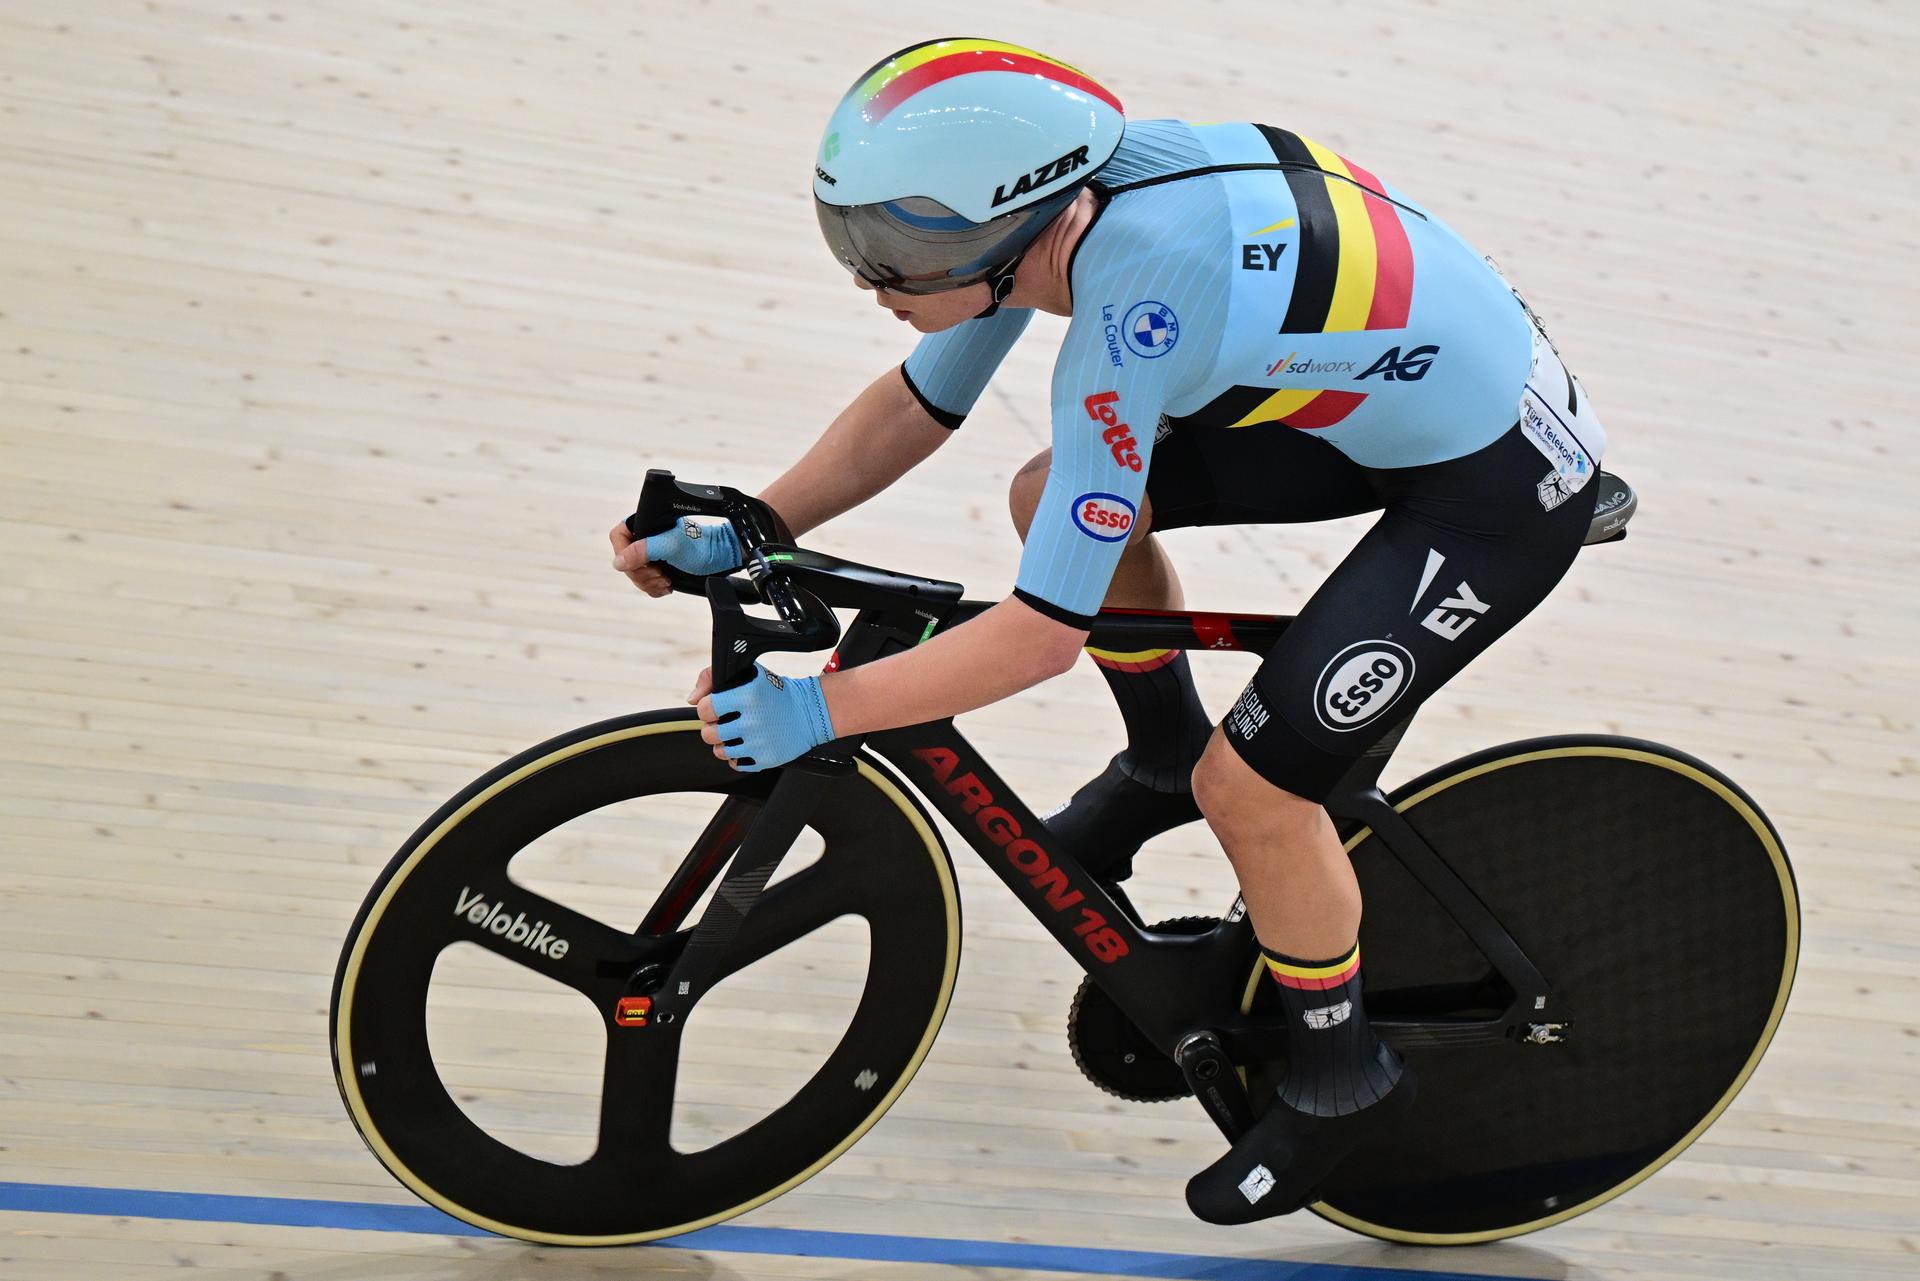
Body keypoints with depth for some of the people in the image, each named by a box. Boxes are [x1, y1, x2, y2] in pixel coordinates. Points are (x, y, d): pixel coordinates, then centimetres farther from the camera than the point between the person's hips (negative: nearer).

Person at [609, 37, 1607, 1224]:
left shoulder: (1132, 319, -35)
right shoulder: (1054, 194, -11)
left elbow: (1043, 632, -30)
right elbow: (918, 404, 2)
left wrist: (815, 711, -24)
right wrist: (739, 535, -3)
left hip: (1503, 485, -8)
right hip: (1397, 383, 8)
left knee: (1251, 784, -10)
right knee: (1054, 495, 6)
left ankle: (1341, 1072, 16)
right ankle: (1164, 760, 29)